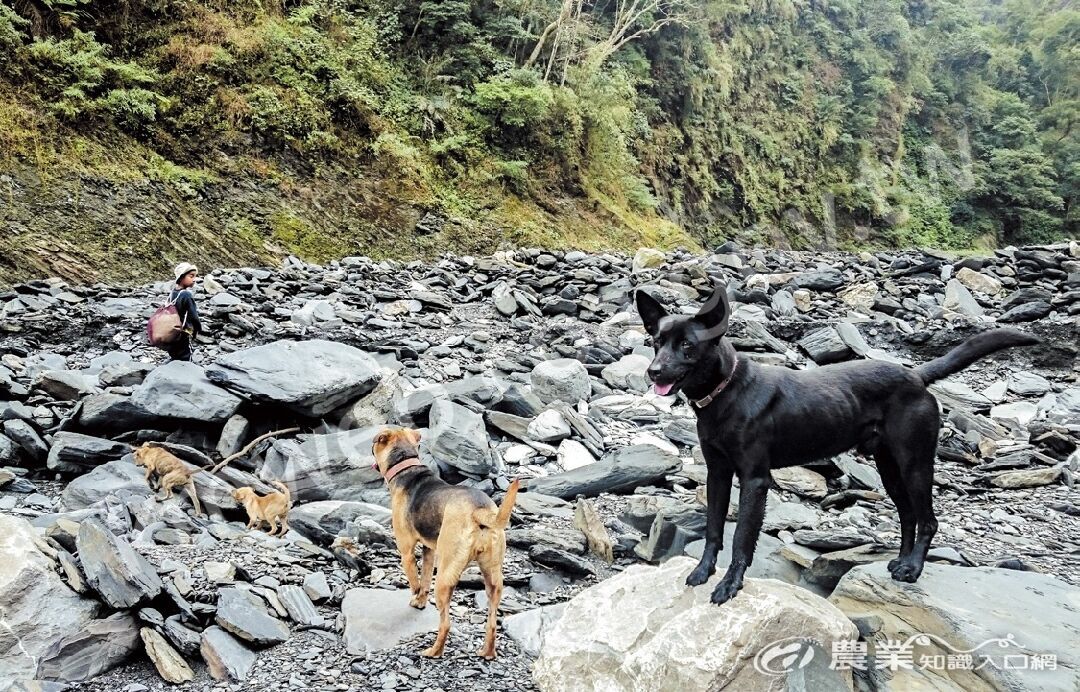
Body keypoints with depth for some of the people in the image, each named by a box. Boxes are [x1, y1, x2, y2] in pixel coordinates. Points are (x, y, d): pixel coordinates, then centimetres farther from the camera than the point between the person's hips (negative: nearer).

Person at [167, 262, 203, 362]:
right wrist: (199, 328, -3)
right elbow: (193, 315, -20)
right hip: (183, 334, -8)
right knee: (185, 361, -2)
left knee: (174, 359, 16)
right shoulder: (187, 295, -20)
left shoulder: (172, 292, 4)